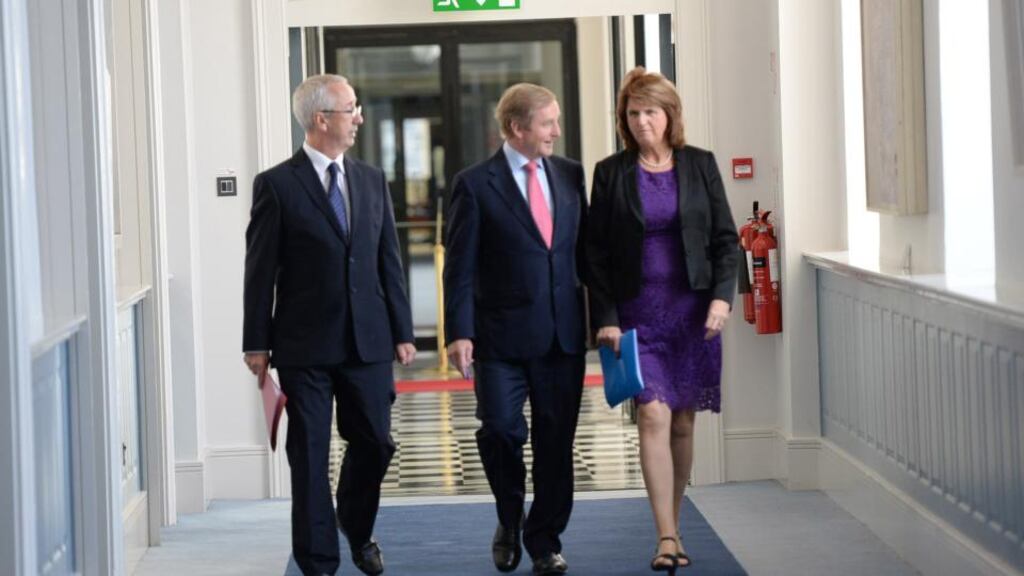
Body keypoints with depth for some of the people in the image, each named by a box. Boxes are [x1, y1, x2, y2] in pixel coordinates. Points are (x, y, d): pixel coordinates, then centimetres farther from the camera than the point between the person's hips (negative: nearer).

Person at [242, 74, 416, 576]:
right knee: (309, 455, 2)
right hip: (305, 345, -4)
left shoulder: (372, 181, 8)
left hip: (368, 341, 4)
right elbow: (260, 270, -5)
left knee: (374, 442, 11)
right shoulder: (276, 185, -6)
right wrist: (257, 342, -6)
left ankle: (358, 532, 36)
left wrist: (402, 332, 8)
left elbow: (389, 261, 10)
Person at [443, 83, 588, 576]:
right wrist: (459, 332, -12)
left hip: (563, 332, 4)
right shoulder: (476, 184, -4)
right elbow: (460, 267, -5)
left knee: (556, 441, 5)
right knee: (500, 429, -9)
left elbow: (586, 247, 14)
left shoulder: (570, 175, 10)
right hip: (503, 333, -4)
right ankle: (510, 521, 18)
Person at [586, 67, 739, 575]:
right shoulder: (611, 172, 2)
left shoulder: (700, 165, 5)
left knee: (682, 422, 7)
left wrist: (722, 296, -7)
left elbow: (725, 238, 6)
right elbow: (596, 252, 2)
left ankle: (673, 524, 20)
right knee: (653, 417, -13)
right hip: (638, 312, -2)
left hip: (693, 309, 2)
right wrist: (605, 318, -5)